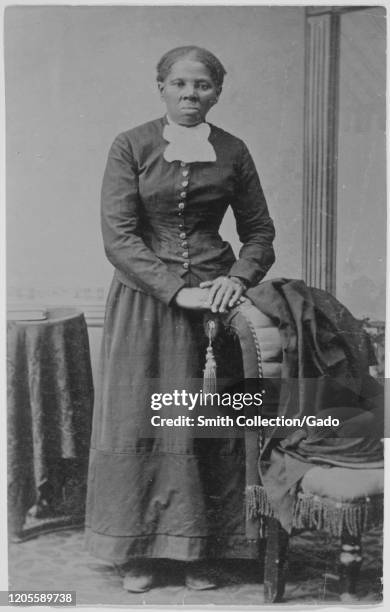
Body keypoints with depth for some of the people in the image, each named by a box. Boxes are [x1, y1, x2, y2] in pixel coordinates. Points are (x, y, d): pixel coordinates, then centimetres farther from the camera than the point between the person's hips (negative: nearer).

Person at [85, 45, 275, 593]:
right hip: (145, 301, -1)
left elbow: (260, 233, 10)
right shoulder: (131, 147, -1)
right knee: (139, 421, 3)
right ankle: (140, 551, 20)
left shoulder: (232, 152, 6)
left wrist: (238, 278, -9)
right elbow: (117, 236, -9)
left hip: (214, 299, 2)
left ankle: (202, 552, 19)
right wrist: (177, 290, -17)